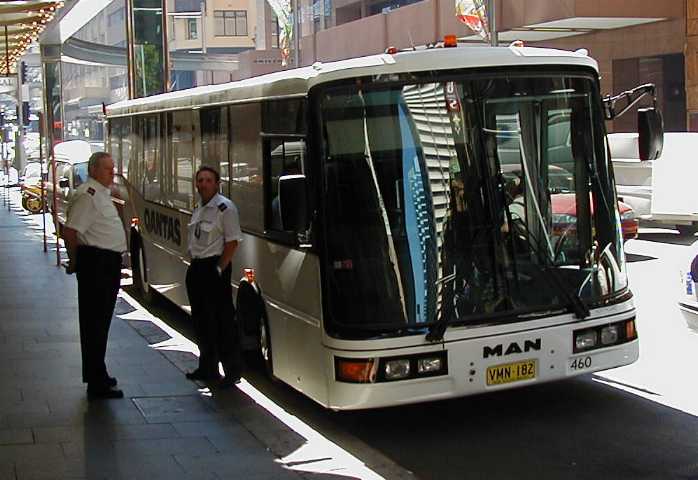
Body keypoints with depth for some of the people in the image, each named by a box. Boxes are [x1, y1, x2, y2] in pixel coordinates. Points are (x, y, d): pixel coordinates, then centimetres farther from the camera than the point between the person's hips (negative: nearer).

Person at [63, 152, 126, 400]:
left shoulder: (102, 194, 17)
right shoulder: (88, 195, -16)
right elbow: (70, 231, -22)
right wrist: (74, 261, -11)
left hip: (108, 264, 10)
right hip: (96, 263, -10)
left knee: (101, 321, 18)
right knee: (95, 323, -5)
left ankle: (97, 375, 29)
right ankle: (97, 384, -1)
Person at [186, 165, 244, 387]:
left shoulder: (224, 207, -12)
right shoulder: (199, 208, 14)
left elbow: (233, 241, -16)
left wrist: (220, 268, -18)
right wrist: (194, 263, 13)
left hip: (214, 268, -9)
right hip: (196, 267, 9)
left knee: (223, 319, -5)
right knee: (201, 319, 15)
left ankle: (233, 370, 4)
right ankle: (207, 367, 27)